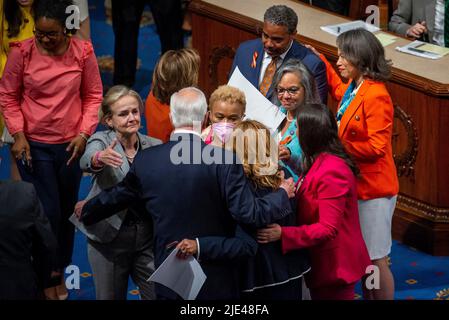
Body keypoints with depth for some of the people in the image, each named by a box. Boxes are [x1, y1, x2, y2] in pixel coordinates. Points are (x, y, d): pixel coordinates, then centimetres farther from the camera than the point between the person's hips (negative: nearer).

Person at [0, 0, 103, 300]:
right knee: (48, 212, -2)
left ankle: (62, 271, 31)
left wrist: (84, 134, -8)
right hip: (34, 146, -2)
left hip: (71, 145, 2)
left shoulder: (83, 52, -8)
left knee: (67, 211, 13)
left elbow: (93, 95, 1)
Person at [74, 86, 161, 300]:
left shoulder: (154, 146, 4)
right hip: (109, 236, -2)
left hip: (148, 235, 2)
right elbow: (86, 161, -27)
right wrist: (99, 158, -50)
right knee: (110, 297, 9)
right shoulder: (101, 141, -5)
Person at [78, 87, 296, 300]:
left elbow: (116, 197, 11)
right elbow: (248, 212, -17)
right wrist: (283, 194, 1)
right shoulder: (223, 160, -17)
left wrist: (85, 211, 31)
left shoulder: (145, 161, -5)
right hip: (217, 279, -3)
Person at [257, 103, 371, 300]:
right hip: (322, 261, 10)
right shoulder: (321, 163, 9)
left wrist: (283, 234, -31)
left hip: (334, 265, -10)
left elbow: (328, 228, -25)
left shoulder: (331, 172, -23)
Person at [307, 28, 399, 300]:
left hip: (373, 188, -9)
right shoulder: (354, 88, 6)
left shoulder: (376, 96, -21)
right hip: (357, 185, 9)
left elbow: (377, 147, -24)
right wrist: (321, 61, 32)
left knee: (375, 259, 1)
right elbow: (339, 90, 33)